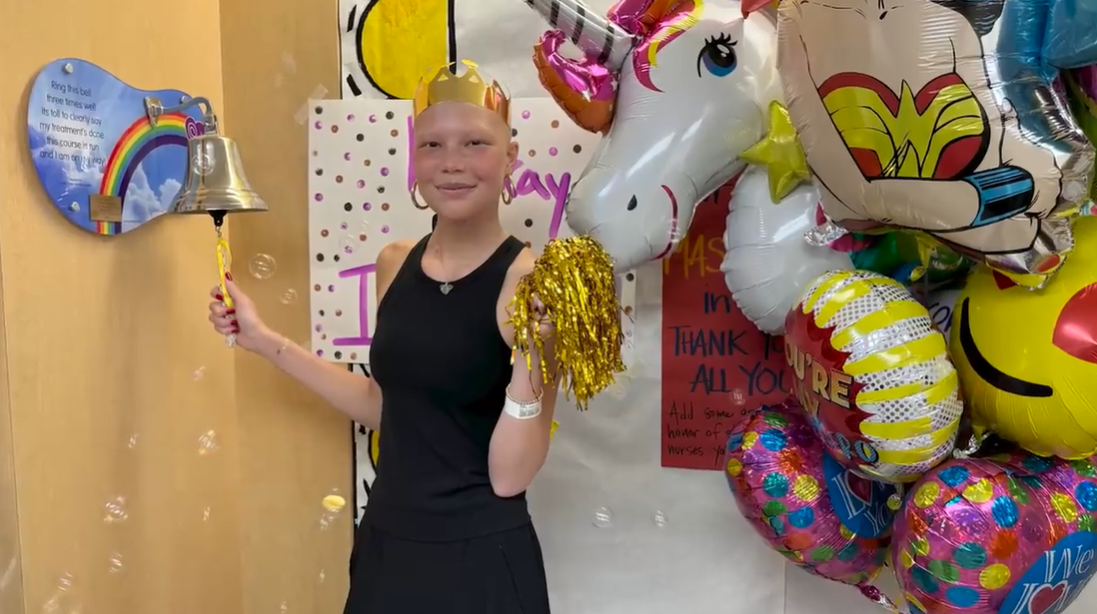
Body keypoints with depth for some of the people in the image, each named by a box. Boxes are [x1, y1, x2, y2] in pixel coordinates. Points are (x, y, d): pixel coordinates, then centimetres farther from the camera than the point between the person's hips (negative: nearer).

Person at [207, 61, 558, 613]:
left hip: (479, 559, -5)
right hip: (385, 545, 5)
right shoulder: (394, 263, -1)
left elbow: (510, 476, -17)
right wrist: (264, 340, 11)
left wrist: (528, 357, -31)